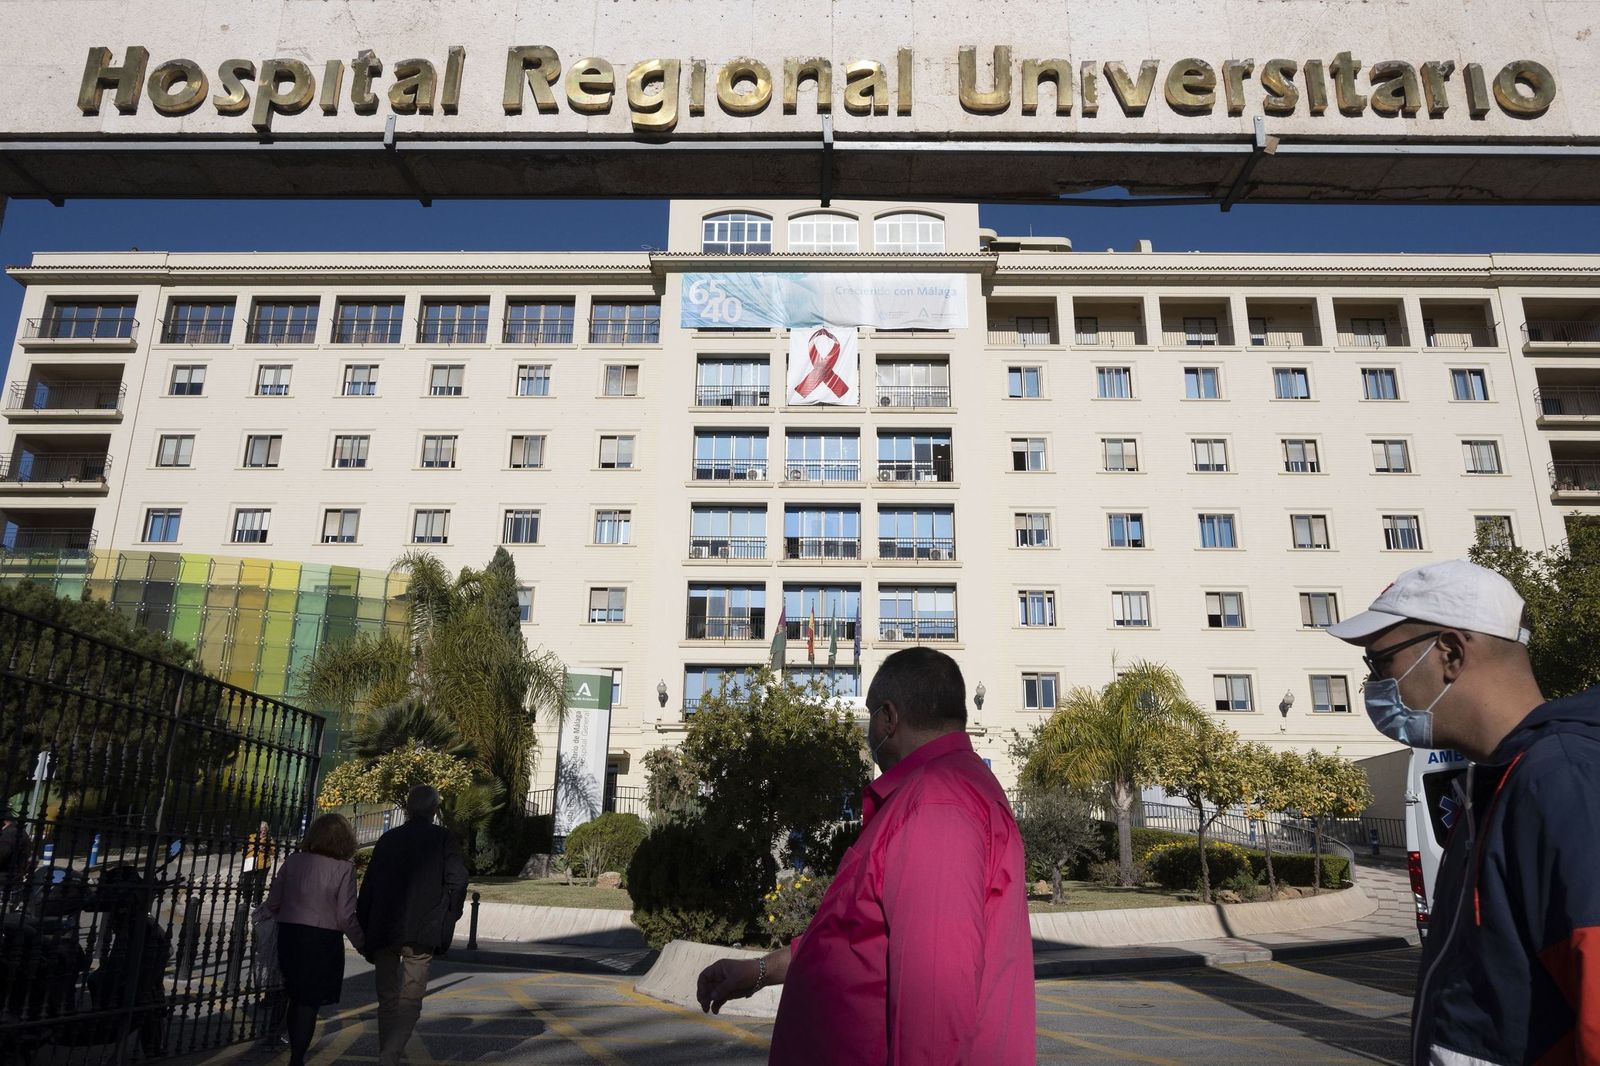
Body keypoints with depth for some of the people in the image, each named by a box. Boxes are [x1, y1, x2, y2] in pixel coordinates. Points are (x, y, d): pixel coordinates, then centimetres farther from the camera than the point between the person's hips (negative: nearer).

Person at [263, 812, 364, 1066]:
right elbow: (345, 917, -12)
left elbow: (272, 904, 4)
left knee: (296, 998, 20)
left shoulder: (293, 861, -1)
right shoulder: (343, 868, -12)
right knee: (310, 1003, 7)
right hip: (323, 940, -4)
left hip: (289, 937, 5)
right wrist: (362, 943, 4)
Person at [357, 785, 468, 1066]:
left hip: (383, 931, 3)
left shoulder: (388, 839, 9)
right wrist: (446, 919, 4)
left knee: (387, 998, 17)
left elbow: (368, 887, 8)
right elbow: (457, 882, -9)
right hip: (421, 932, -3)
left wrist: (366, 929, 13)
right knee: (410, 999, 0)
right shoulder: (443, 838, -1)